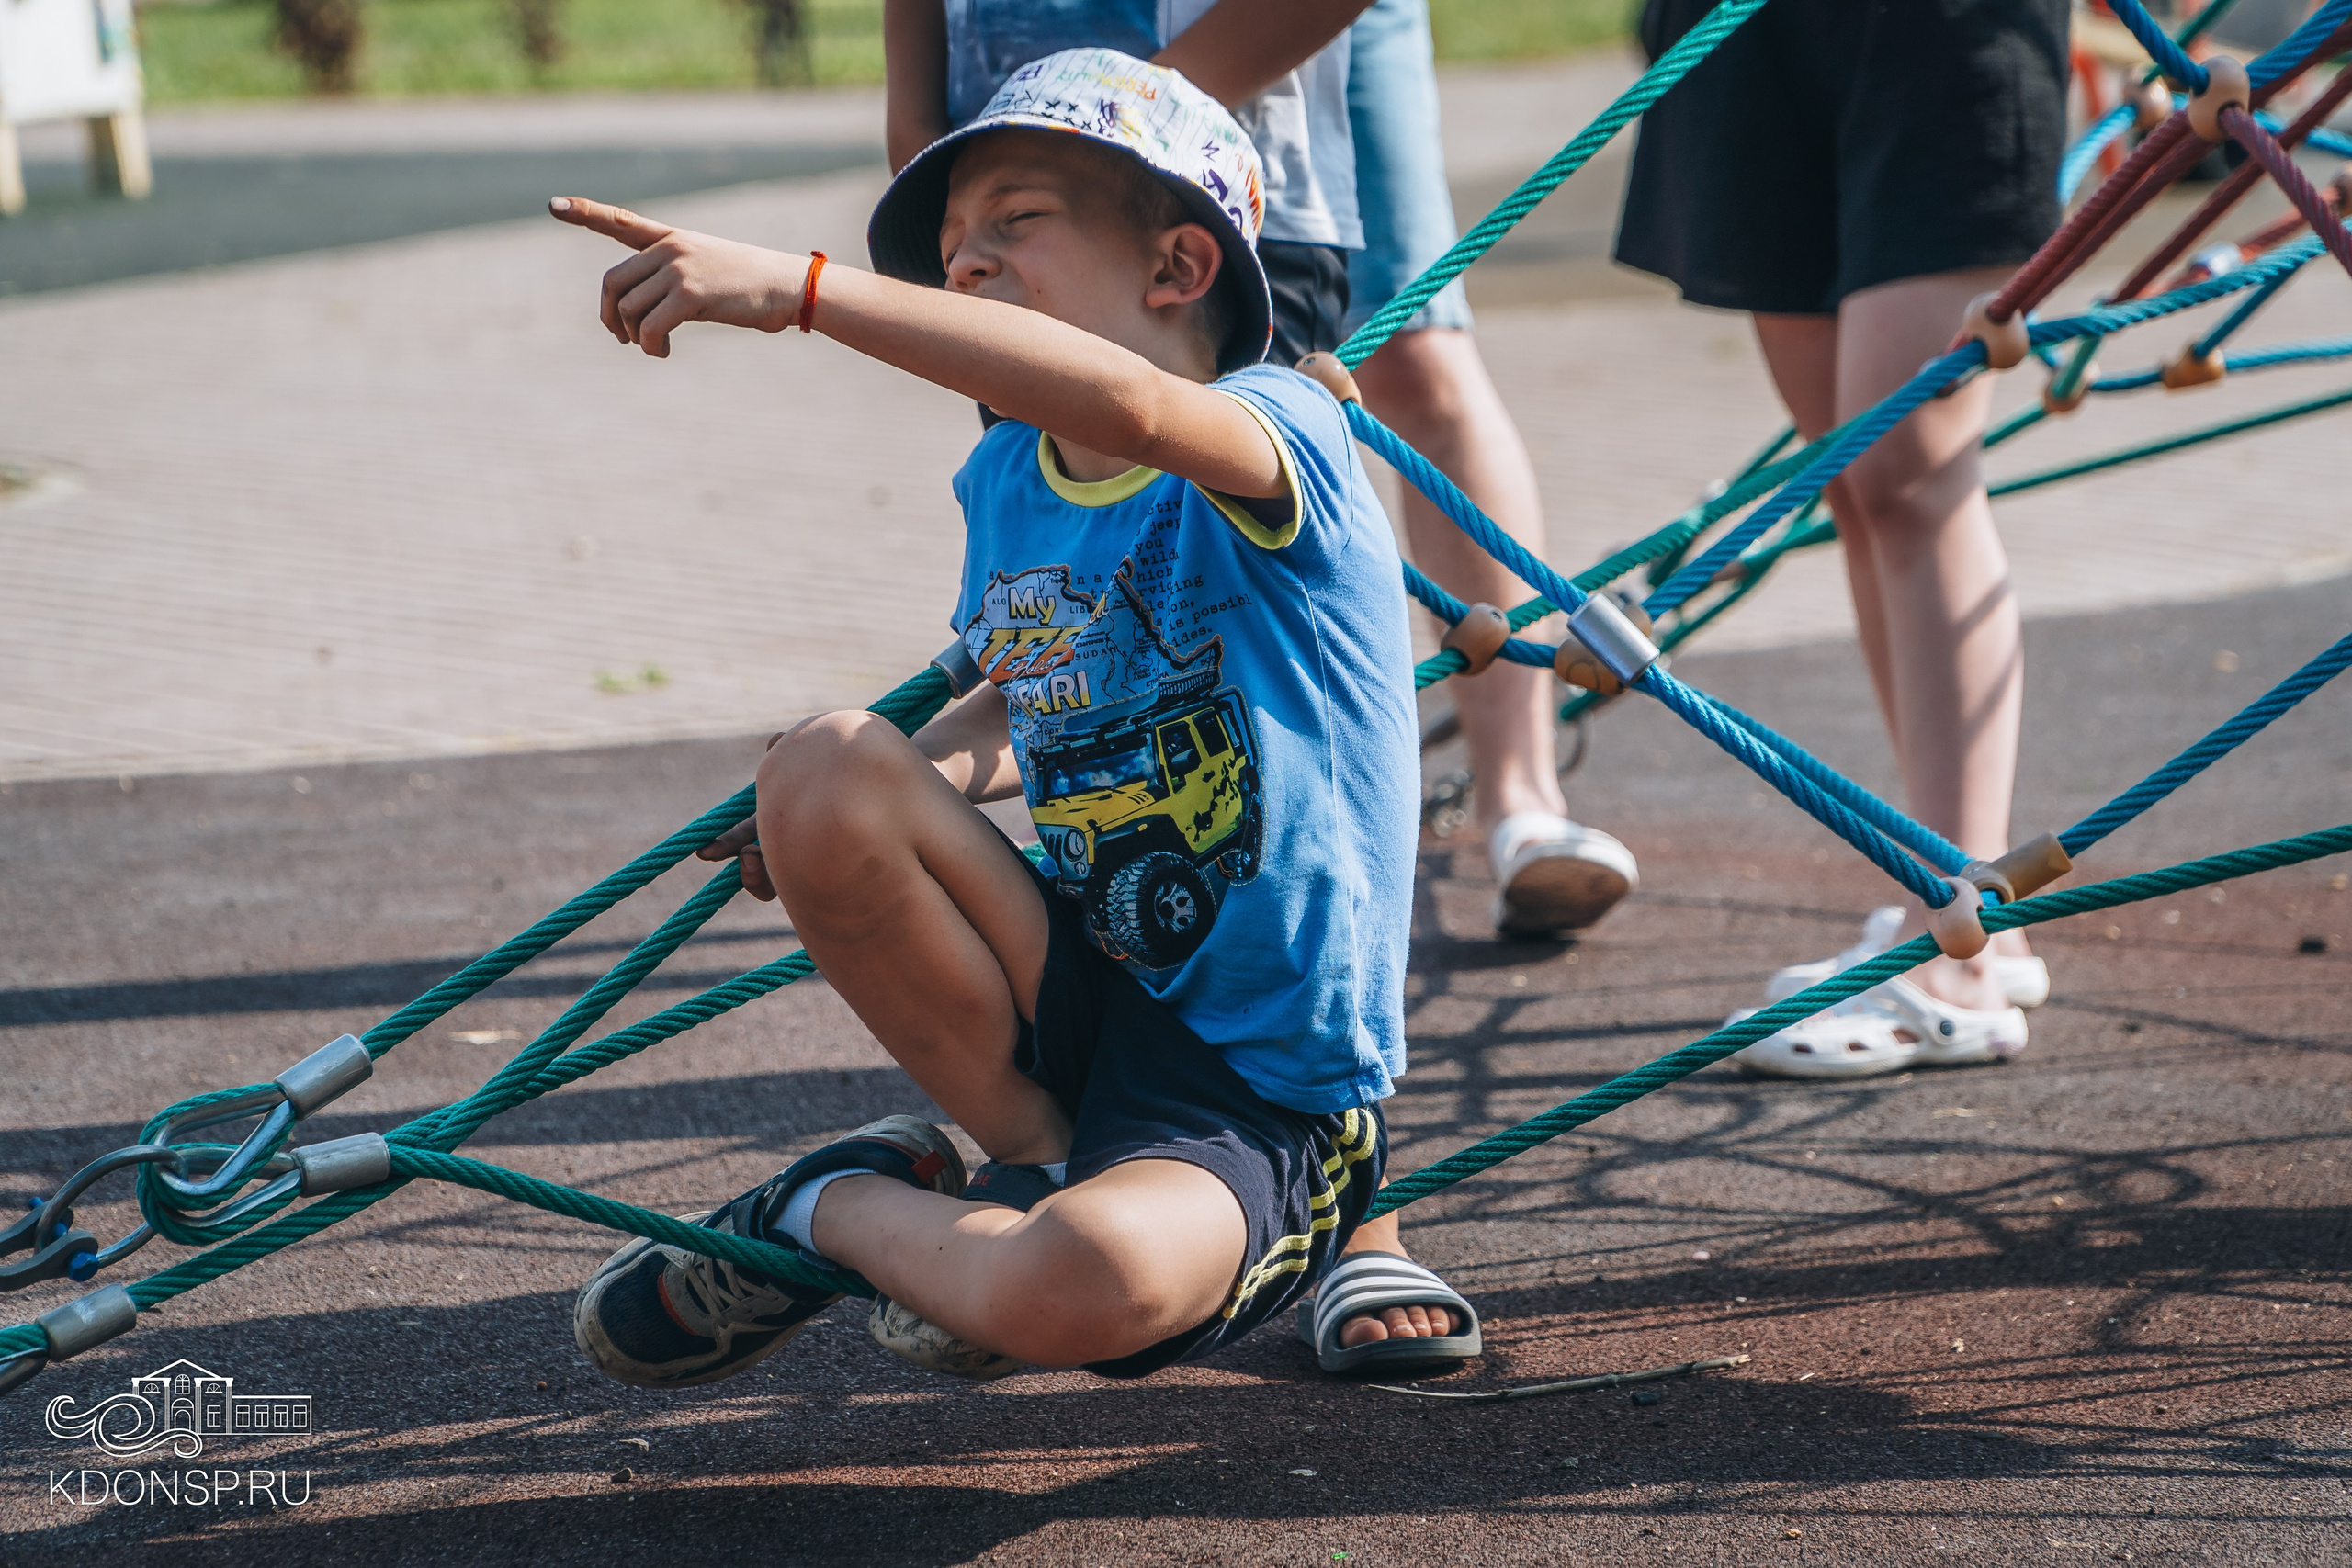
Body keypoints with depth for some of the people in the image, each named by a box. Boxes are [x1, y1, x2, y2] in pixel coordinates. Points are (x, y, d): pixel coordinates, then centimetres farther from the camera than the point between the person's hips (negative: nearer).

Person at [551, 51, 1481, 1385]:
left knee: (1079, 1293, -35)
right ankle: (1042, 1166, -1)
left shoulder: (1275, 436, -16)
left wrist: (795, 287, -45)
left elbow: (1122, 403, -41)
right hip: (1087, 1006, 6)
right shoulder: (1006, 483, 5)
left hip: (1263, 1105, -6)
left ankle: (833, 1209, 0)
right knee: (826, 775, -18)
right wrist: (888, 798, 2)